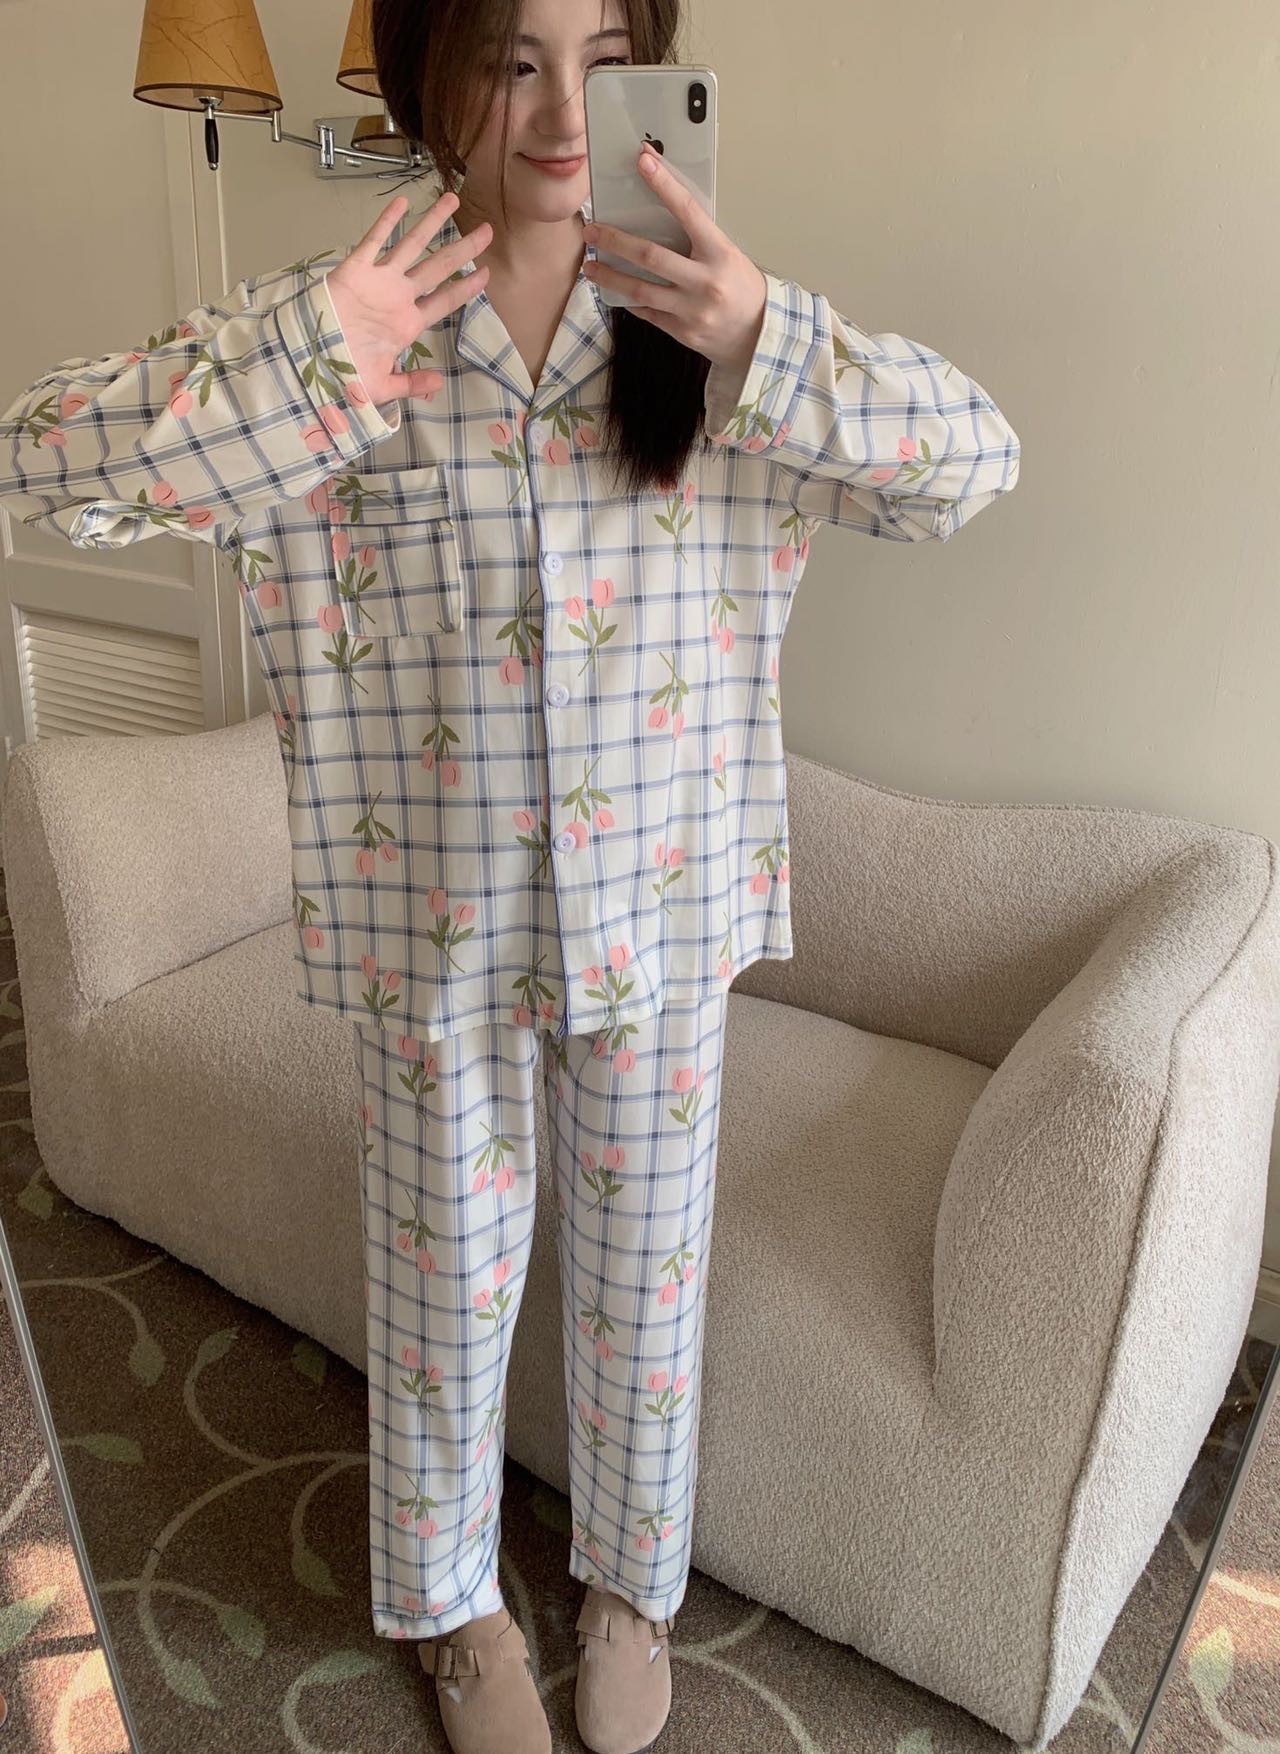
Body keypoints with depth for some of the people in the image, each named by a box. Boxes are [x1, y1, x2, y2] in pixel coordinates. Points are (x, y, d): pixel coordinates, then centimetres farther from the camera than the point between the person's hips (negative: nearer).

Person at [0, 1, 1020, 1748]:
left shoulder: (717, 326, -2)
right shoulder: (326, 316, -6)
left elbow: (978, 457, -8)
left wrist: (766, 341, -24)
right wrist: (310, 356, -23)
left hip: (662, 915, 2)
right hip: (437, 927, -1)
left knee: (645, 1275, 19)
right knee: (447, 1283, 18)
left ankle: (632, 1576, 50)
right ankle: (452, 1596, 49)